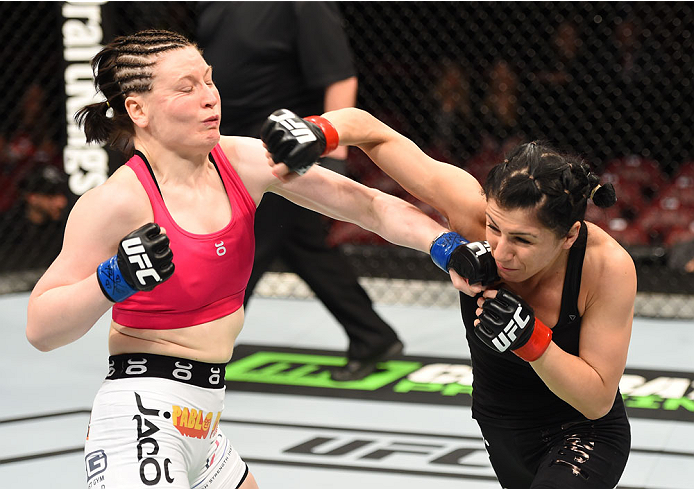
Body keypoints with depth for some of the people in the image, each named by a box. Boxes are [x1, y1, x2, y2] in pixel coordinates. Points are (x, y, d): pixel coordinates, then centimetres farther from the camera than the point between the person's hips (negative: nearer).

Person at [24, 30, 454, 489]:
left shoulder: (243, 162, 0)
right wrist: (114, 281, -30)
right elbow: (40, 329, -15)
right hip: (137, 418, -8)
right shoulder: (117, 201, -17)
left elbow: (366, 203, 2)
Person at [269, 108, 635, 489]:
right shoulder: (473, 211, -26)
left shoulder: (609, 267, -29)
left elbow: (598, 400, -21)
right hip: (504, 429, 4)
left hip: (585, 432, -3)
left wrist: (530, 338, -36)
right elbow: (375, 134, -20)